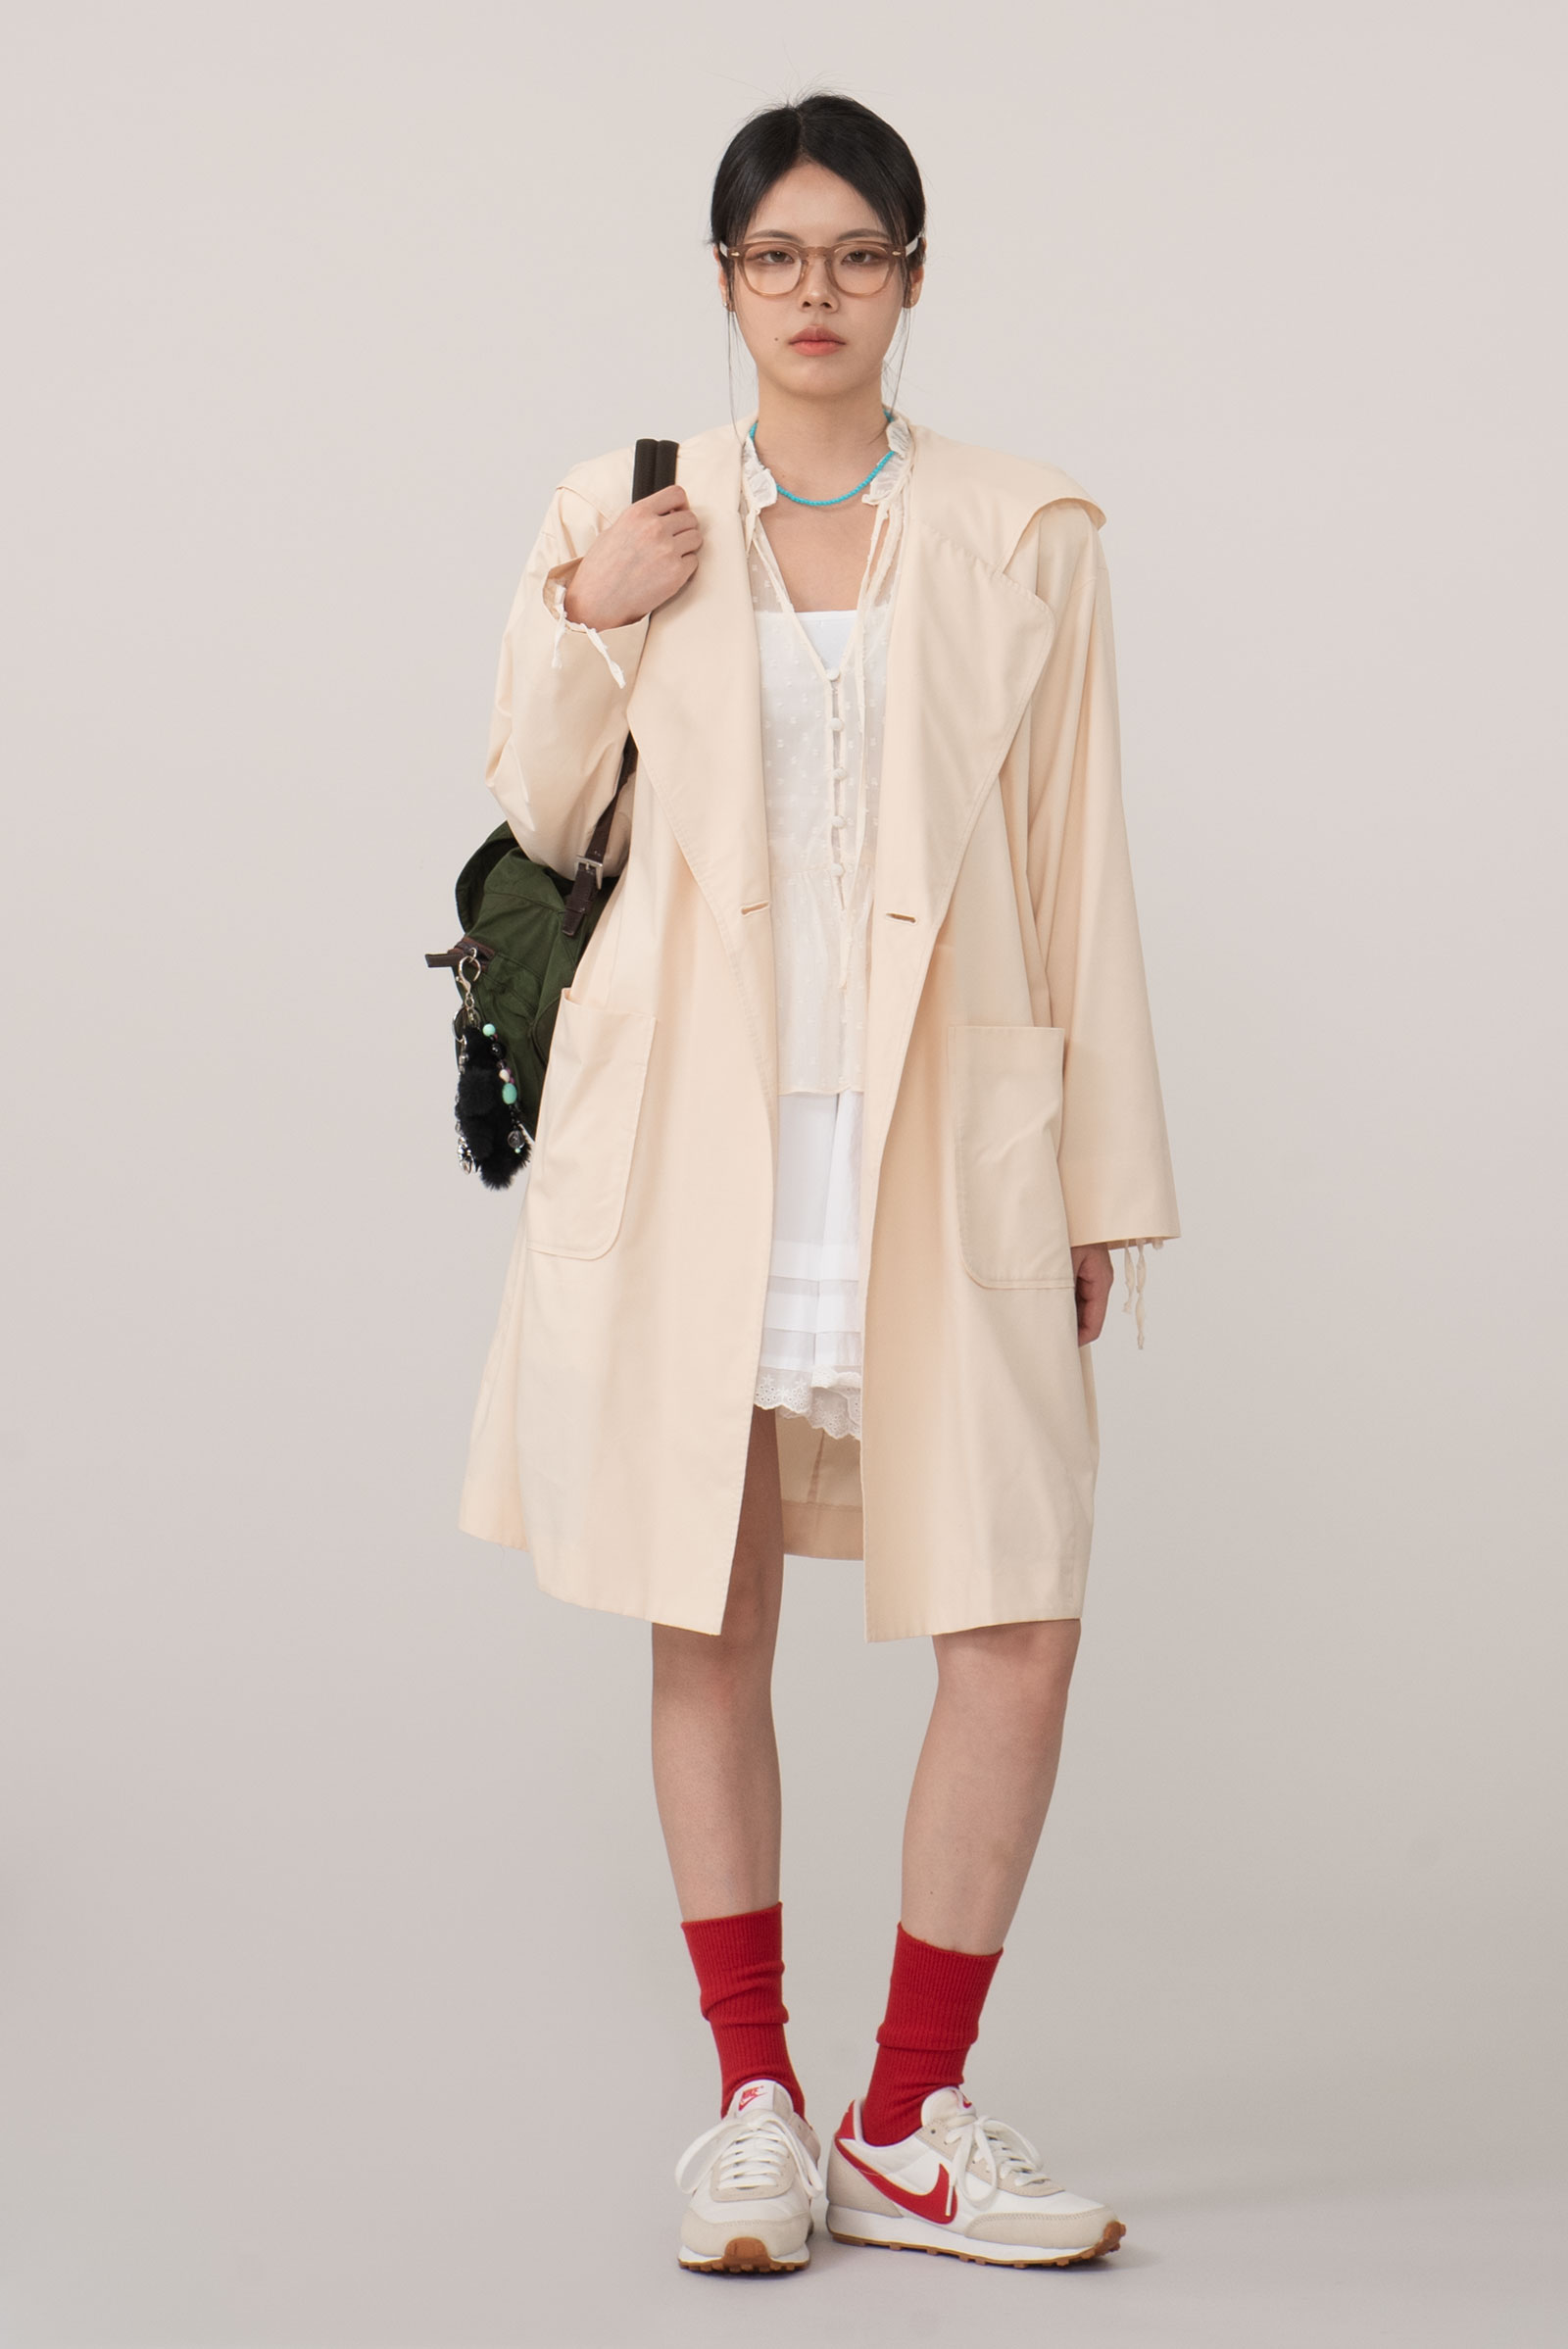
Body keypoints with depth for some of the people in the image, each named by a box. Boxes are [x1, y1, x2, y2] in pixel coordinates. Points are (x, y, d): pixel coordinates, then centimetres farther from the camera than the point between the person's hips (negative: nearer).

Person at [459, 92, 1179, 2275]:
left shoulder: (1027, 537, 5)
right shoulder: (620, 519, 6)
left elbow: (1077, 870, 7)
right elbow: (538, 823, 13)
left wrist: (1104, 1180, 6)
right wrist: (589, 625, -5)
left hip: (935, 1136, 0)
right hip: (691, 1134, 0)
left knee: (1019, 1626, -5)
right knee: (708, 1625, 5)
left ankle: (910, 2124, 12)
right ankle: (755, 2101, 21)